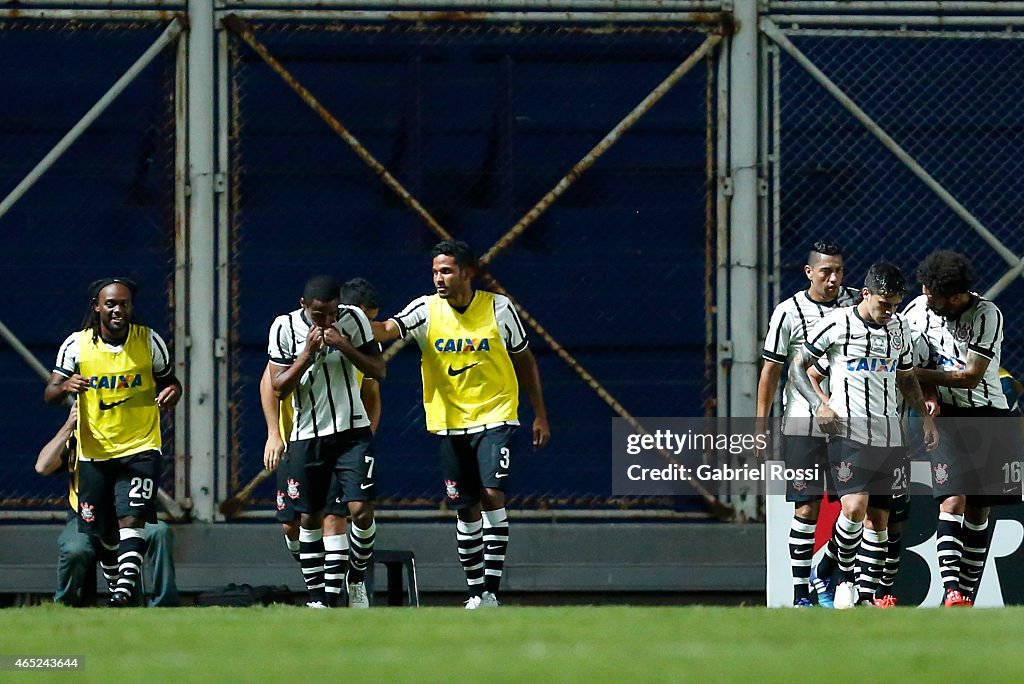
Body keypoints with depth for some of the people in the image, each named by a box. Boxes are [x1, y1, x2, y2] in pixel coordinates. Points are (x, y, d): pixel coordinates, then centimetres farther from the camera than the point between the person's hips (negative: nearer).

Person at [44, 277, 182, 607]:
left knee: (131, 518, -20)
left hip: (140, 449, -2)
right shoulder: (77, 344, -3)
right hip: (94, 452, 2)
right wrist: (65, 386, -27)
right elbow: (50, 394, -3)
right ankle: (115, 582, 28)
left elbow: (168, 380, 11)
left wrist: (172, 391, -14)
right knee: (103, 533, 7)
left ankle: (125, 588, -29)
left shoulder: (149, 341, -2)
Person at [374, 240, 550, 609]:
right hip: (450, 423, 2)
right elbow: (388, 329, -21)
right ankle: (476, 592, 17)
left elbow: (524, 359, 8)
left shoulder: (498, 308, -4)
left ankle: (490, 590, -17)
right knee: (466, 509, 5)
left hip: (495, 416, -2)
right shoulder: (426, 309, -4)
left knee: (491, 495, -17)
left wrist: (540, 415, 8)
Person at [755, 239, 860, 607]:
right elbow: (770, 371, 0)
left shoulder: (856, 302, 6)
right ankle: (801, 593, 2)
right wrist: (761, 427, -2)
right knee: (807, 508, -4)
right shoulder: (789, 312, -4)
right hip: (803, 423, -4)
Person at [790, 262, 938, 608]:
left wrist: (926, 417, 15)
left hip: (889, 435, 5)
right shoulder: (836, 324, -6)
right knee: (855, 506, -20)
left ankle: (867, 596, 10)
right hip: (848, 431, -5)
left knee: (879, 517, 4)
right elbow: (798, 369, 2)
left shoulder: (899, 327, 10)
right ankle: (844, 576, 2)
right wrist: (820, 403, -11)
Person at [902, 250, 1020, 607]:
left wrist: (918, 374, -17)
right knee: (953, 501, -16)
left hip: (988, 416, -1)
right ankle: (952, 591, -24)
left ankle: (966, 595, 11)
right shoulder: (917, 310, -2)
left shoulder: (987, 315, -14)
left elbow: (971, 376, -16)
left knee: (979, 511, 3)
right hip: (948, 416, 1)